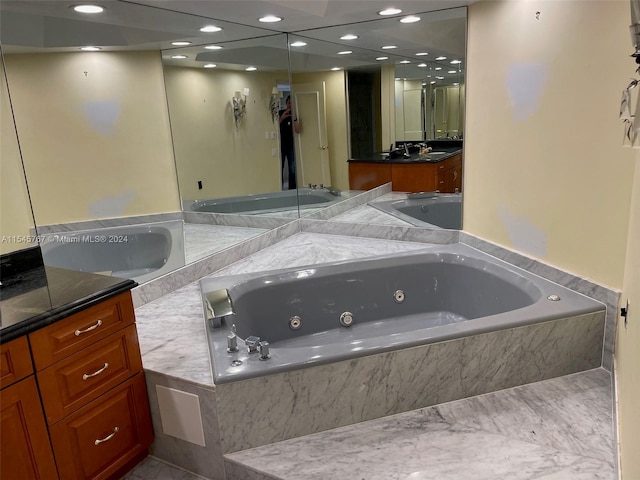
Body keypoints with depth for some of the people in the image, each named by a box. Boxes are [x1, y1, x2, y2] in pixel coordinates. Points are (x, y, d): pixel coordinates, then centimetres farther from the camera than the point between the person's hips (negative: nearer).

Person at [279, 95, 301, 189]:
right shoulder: (280, 113, 4)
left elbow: (298, 131, -12)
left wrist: (294, 118, -24)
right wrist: (282, 118, -18)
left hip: (292, 146, 0)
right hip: (281, 145, 0)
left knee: (293, 170, -3)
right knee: (279, 169, -2)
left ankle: (292, 190, 3)